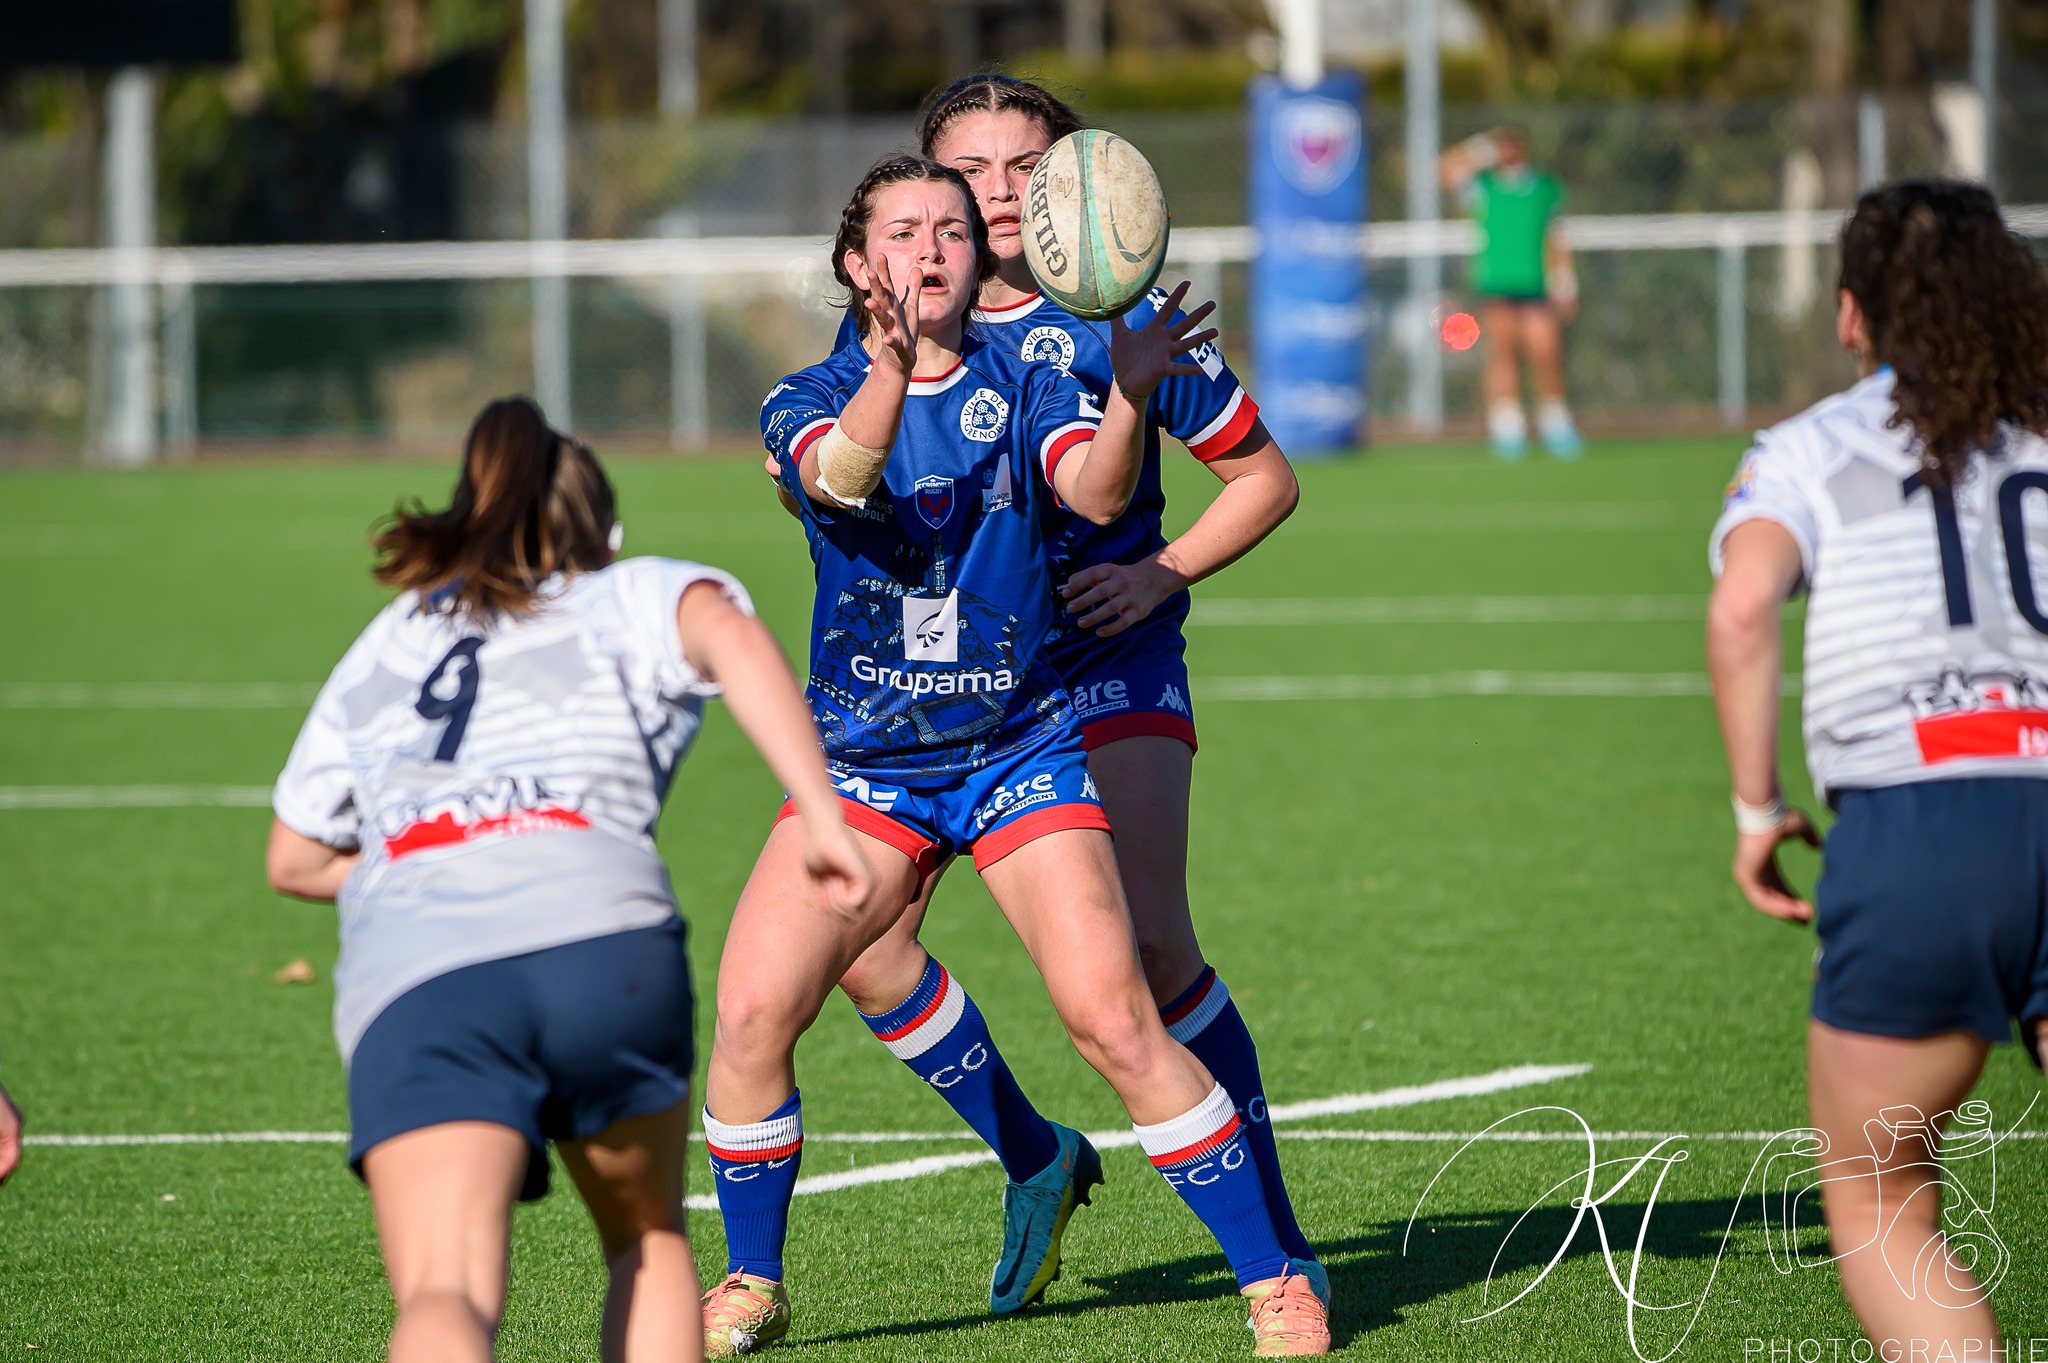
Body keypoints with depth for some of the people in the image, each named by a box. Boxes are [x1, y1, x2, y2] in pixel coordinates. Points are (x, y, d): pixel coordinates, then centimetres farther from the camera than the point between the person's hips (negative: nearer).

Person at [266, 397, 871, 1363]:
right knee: (647, 1240, 25)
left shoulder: (377, 652, 35)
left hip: (408, 979, 1)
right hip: (602, 934, -1)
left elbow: (295, 859, 39)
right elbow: (730, 635, -1)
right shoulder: (636, 598, 23)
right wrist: (820, 816, -8)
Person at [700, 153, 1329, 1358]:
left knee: (1112, 1015, -15)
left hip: (1020, 749, -1)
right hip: (862, 761, 1)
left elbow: (1097, 492, -20)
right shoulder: (808, 401, -1)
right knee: (751, 1012, -12)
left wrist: (1129, 395, -41)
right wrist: (889, 366, -45)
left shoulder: (1024, 392, 1)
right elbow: (840, 479, -25)